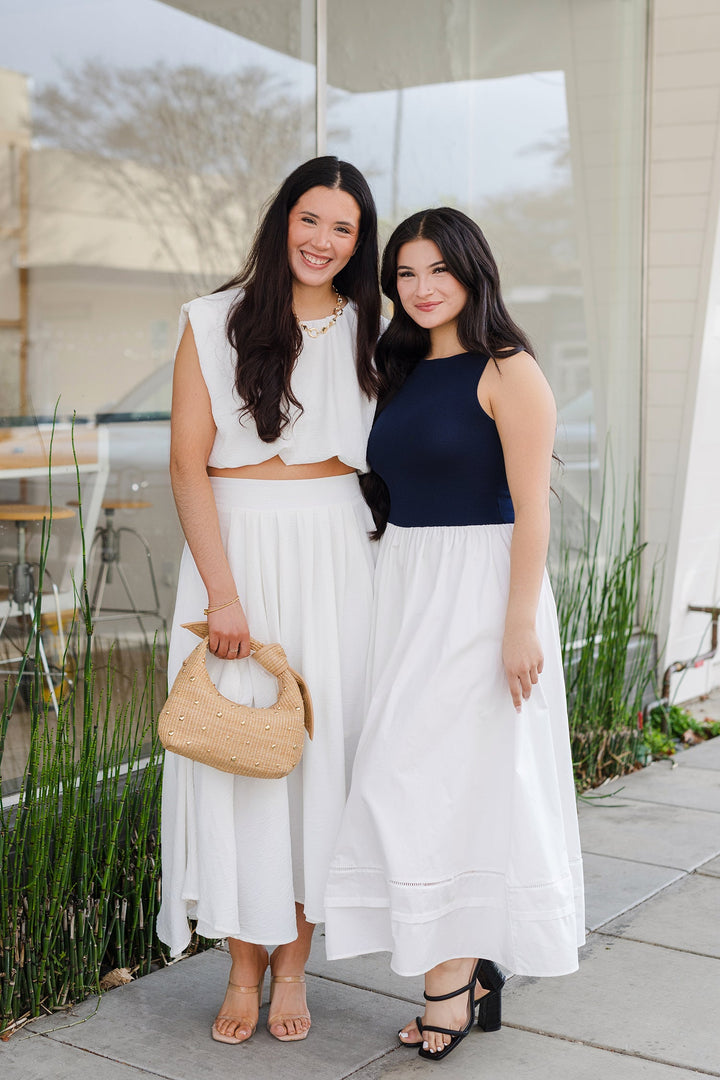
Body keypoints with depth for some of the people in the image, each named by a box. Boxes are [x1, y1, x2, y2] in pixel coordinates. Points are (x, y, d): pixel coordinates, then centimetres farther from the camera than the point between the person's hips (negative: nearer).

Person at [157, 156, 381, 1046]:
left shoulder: (371, 332, 10)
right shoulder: (215, 322, 1)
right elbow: (187, 463, -5)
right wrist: (222, 590, -13)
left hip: (337, 556, 2)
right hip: (237, 547, -2)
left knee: (322, 746, 3)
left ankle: (292, 967, 16)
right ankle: (243, 970, 14)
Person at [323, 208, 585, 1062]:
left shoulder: (507, 373, -8)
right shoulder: (403, 374, 14)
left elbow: (531, 509, -13)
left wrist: (521, 625, -19)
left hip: (481, 586, -7)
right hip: (403, 589, 8)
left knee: (461, 774, -4)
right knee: (415, 779, 8)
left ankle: (451, 973, 9)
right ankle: (466, 968, 20)